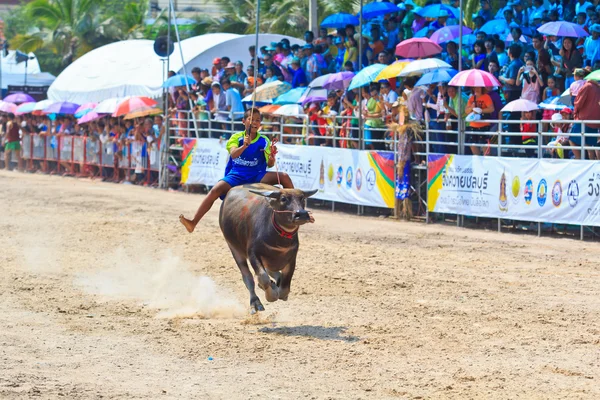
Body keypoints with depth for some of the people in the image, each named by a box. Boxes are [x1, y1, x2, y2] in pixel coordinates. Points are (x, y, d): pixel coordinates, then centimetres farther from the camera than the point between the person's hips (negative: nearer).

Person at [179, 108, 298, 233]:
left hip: (257, 176, 1)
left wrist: (272, 157, -27)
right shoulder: (237, 138, -3)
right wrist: (244, 146, -42)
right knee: (216, 190, -26)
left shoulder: (264, 141, 0)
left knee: (284, 177, -18)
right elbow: (233, 154, -22)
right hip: (236, 175, -1)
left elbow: (270, 164, -3)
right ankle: (193, 223, -28)